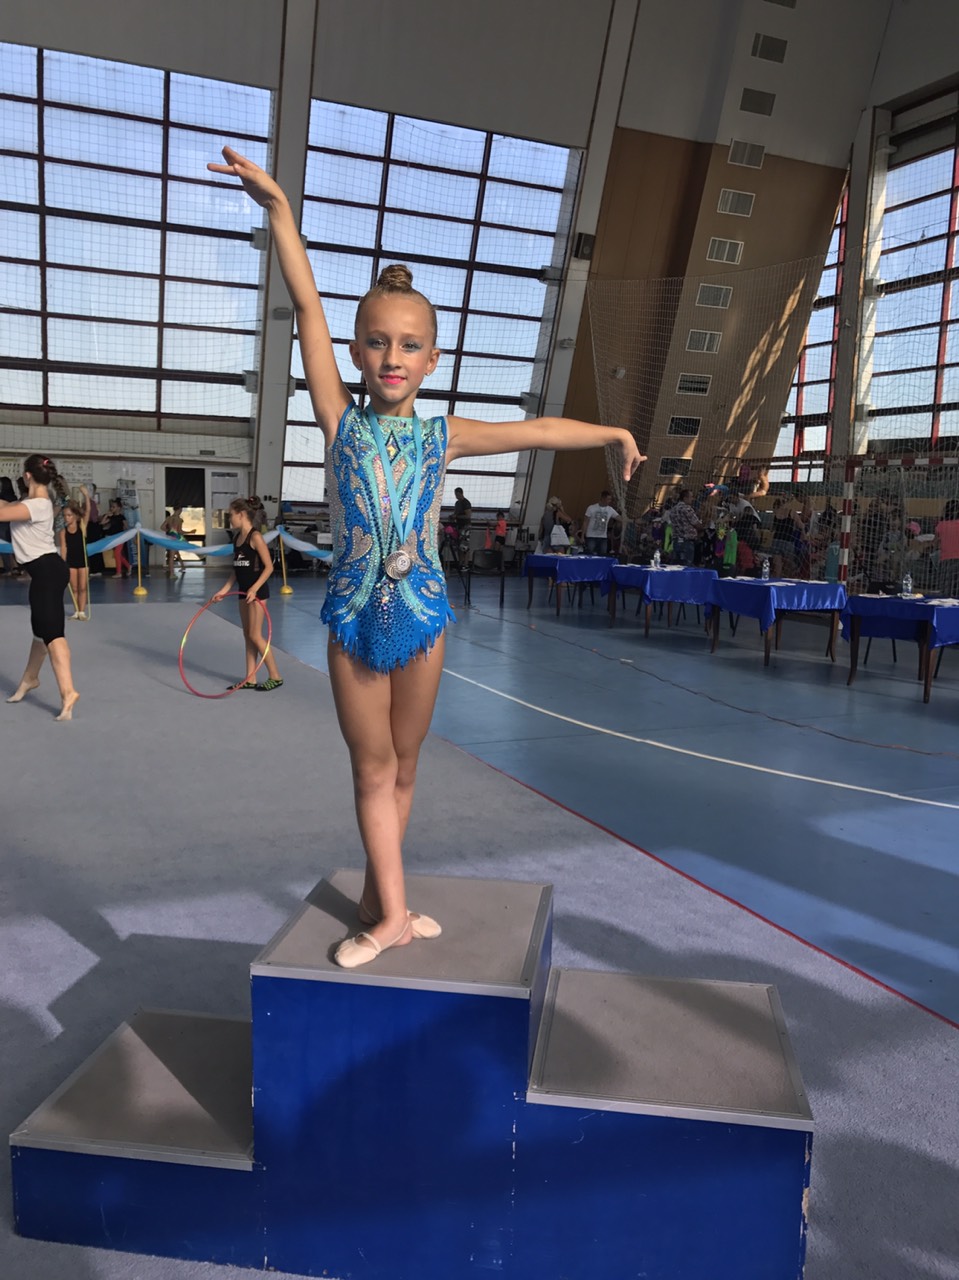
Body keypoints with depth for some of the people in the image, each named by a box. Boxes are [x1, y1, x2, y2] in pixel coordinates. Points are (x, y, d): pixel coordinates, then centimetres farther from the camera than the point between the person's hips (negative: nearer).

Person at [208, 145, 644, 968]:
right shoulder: (342, 421, -2)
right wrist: (279, 208, -7)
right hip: (355, 614, -1)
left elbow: (538, 430, 10)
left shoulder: (443, 436, 1)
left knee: (402, 767, 11)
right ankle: (392, 914, 15)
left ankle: (378, 895, 26)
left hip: (422, 614, 1)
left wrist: (612, 433, 17)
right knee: (373, 769, 6)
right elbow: (308, 309, -6)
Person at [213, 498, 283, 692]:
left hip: (257, 591, -9)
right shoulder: (237, 538, 10)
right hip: (244, 591, 9)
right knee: (247, 635, 10)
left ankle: (275, 676, 3)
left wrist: (255, 588, -24)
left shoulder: (255, 537, -14)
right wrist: (225, 589, 10)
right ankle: (250, 679, 15)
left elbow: (269, 567, -17)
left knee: (255, 635, -6)